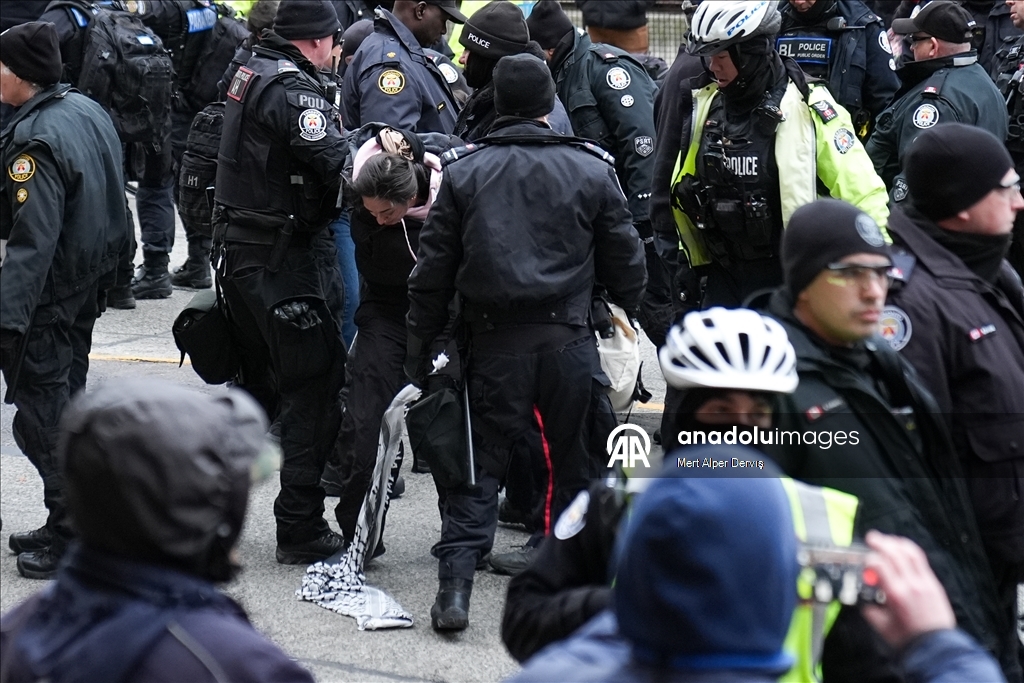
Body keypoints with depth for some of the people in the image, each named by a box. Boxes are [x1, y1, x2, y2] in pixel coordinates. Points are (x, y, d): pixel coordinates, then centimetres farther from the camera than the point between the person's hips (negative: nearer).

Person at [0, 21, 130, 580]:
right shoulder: (88, 110, 6)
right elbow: (109, 201, 17)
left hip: (50, 300, -10)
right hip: (89, 283, 10)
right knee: (66, 402, 17)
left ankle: (73, 533, -1)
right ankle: (66, 524, 26)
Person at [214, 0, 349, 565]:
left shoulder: (251, 72, 11)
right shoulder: (294, 88, -17)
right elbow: (338, 163, -27)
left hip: (238, 251, 9)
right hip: (286, 260, -9)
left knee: (258, 381, 21)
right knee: (314, 389, -2)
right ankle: (300, 529, 1)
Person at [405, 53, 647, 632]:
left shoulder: (463, 172, 2)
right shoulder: (592, 170, 1)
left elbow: (433, 270, 4)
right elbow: (625, 259, 7)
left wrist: (421, 345, 13)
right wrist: (627, 310, 27)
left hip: (496, 344, 0)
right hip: (570, 339, 0)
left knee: (482, 462, 5)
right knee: (575, 460, 14)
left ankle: (455, 584, -7)